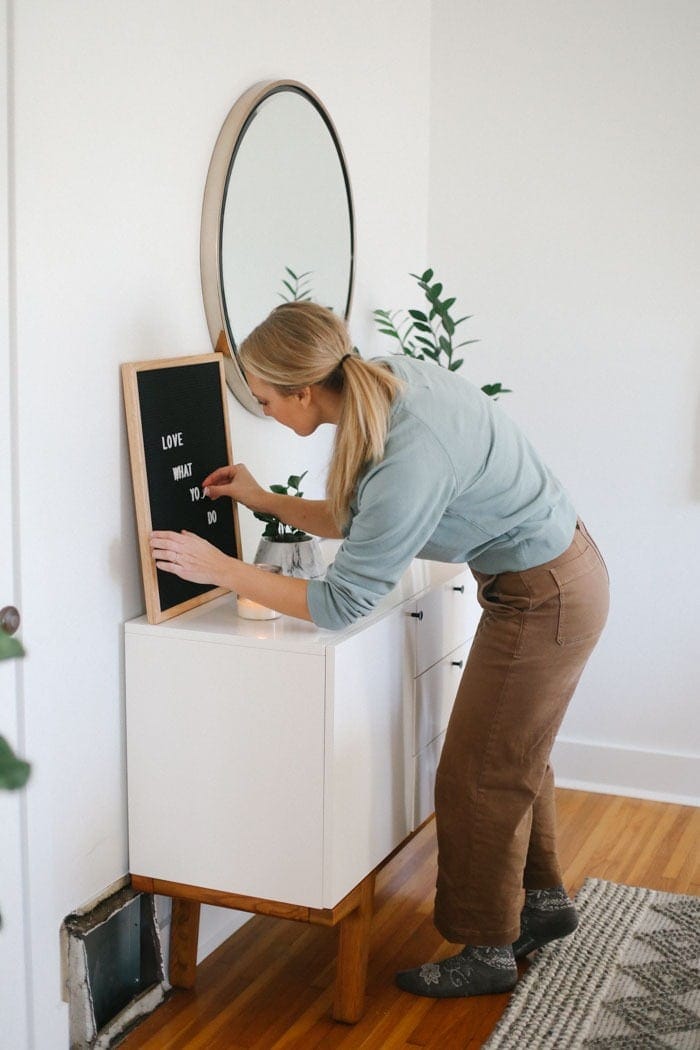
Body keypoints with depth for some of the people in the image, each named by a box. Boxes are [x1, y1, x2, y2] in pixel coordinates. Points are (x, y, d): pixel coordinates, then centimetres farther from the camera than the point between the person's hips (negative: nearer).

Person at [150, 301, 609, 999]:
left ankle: (487, 953, 22)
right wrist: (266, 502, 6)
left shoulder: (410, 458, -34)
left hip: (542, 601, -9)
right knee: (513, 759, 22)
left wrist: (219, 569, -20)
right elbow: (360, 523, 8)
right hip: (560, 575, 9)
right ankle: (542, 901, 42)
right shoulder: (390, 379, -7)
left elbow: (339, 604, -25)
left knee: (477, 779, 4)